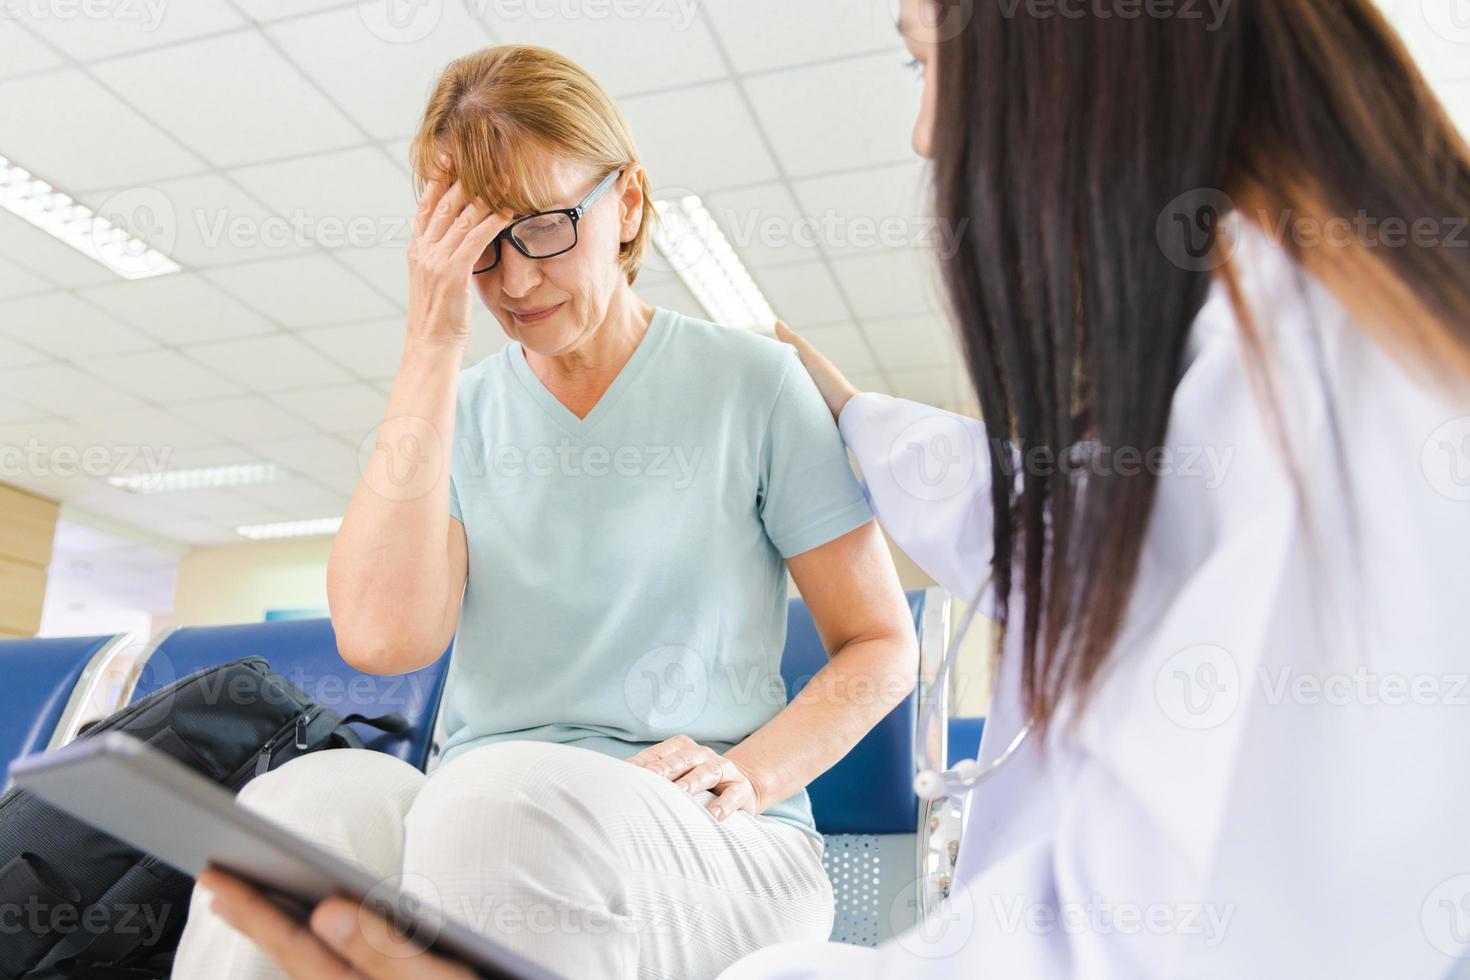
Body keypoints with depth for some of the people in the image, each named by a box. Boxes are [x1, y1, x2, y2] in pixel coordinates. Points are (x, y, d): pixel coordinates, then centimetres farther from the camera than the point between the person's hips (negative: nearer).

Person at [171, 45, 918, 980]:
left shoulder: (752, 383, 5)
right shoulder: (454, 410, 12)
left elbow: (882, 648, 7)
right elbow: (384, 638, -8)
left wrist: (749, 776, -11)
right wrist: (433, 344, -7)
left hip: (713, 856, -1)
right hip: (471, 823, 2)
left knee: (507, 795, -36)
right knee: (309, 799, -33)